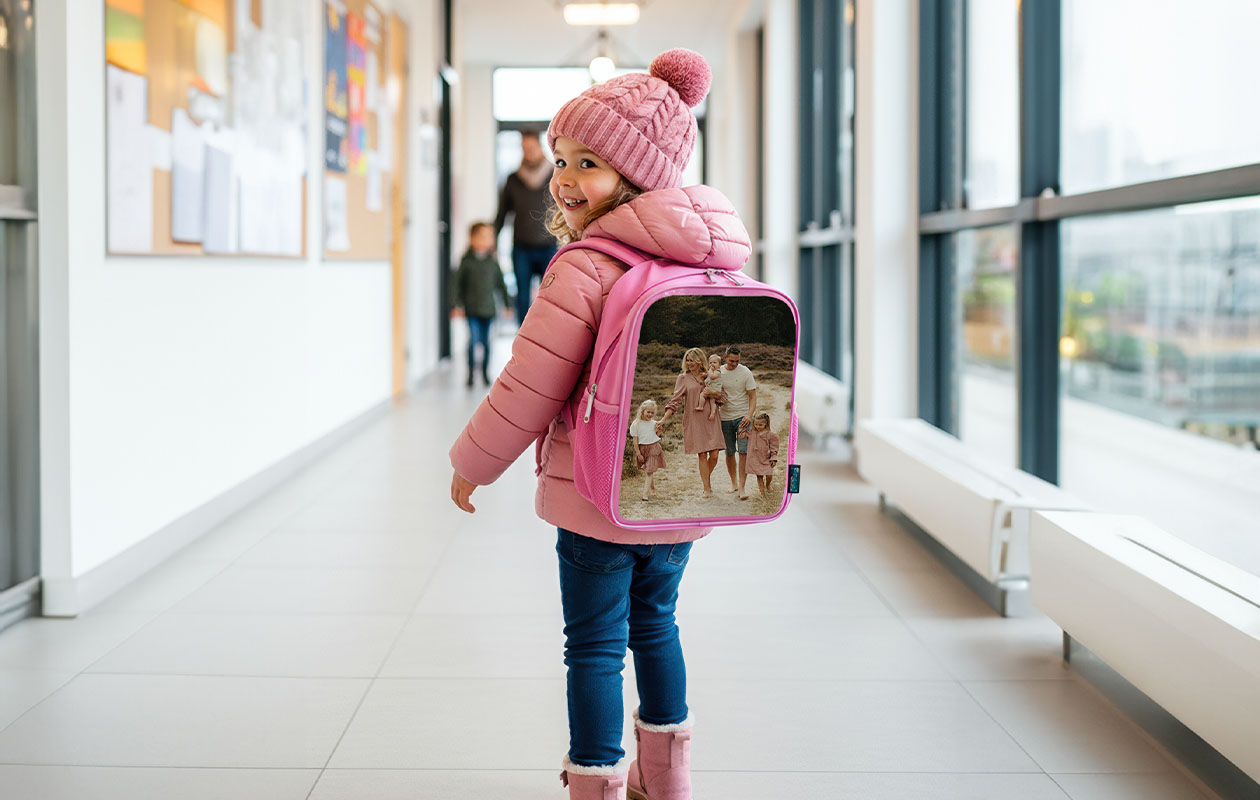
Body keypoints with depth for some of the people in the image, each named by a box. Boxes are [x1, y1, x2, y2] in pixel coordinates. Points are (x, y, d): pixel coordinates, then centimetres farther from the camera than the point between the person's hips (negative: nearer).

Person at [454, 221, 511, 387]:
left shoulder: (493, 262, 4)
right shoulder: (466, 261, -2)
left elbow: (500, 284, 10)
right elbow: (459, 284, 1)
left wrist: (507, 305, 11)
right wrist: (458, 305, -3)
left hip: (488, 309, 2)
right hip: (471, 309, -2)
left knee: (486, 341, 5)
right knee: (473, 339, -9)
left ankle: (485, 372, 19)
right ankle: (471, 371, 3)